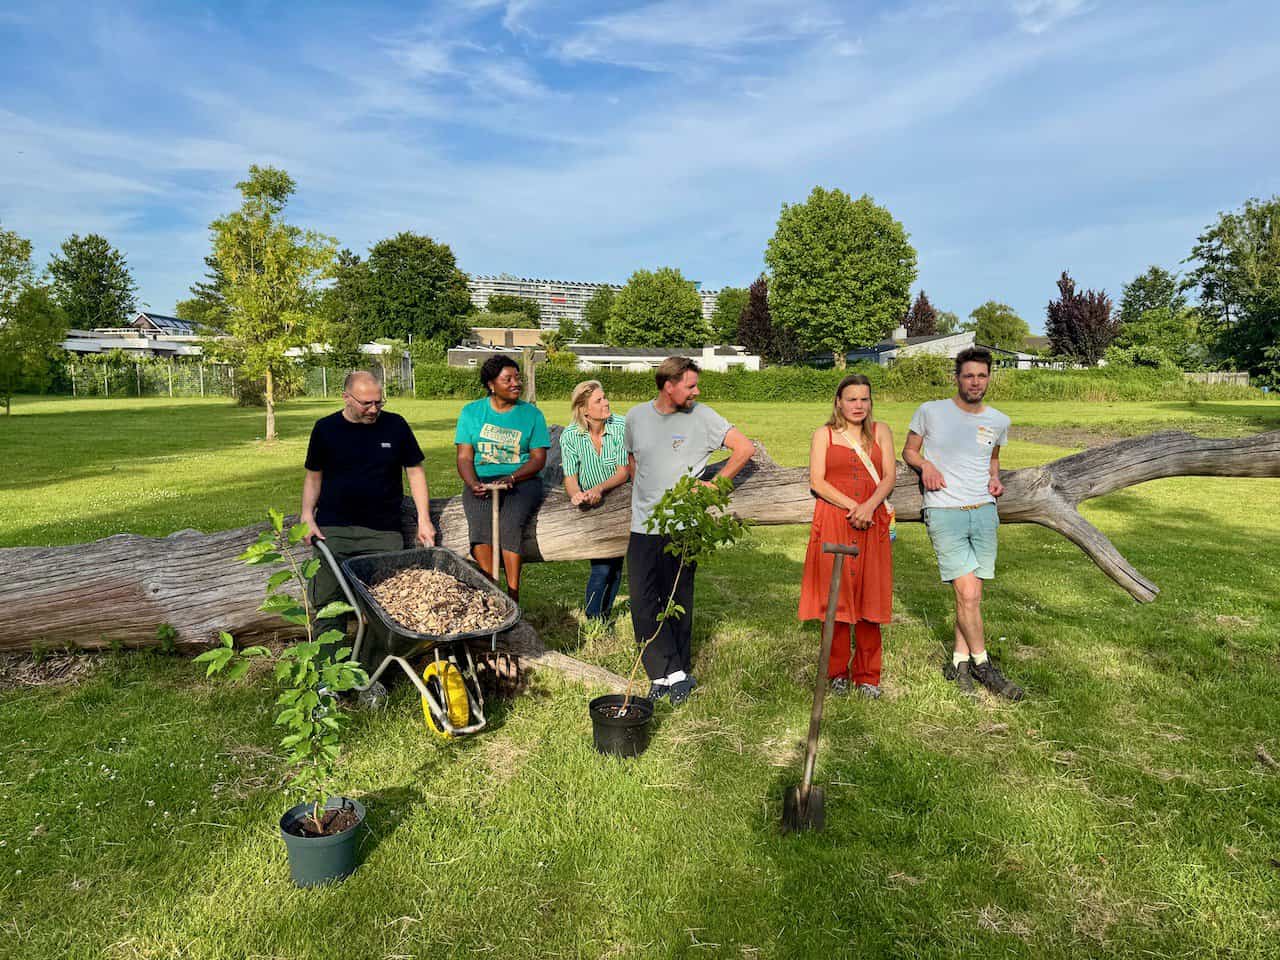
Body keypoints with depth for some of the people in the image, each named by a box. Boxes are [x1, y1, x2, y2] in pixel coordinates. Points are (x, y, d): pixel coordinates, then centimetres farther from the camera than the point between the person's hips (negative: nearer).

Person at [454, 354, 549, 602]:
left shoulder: (532, 414, 8)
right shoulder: (471, 412, 11)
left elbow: (538, 458, 1)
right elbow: (464, 456, 6)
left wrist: (511, 478, -16)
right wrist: (473, 483, -15)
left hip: (522, 480, -1)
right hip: (481, 480, 1)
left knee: (511, 524, -31)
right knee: (479, 524, -30)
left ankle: (513, 596, -28)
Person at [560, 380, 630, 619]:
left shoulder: (621, 426, -13)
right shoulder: (570, 435, -9)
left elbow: (623, 472, -16)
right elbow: (570, 477, -10)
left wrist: (600, 489, -33)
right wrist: (576, 494, -33)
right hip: (590, 509, -1)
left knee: (615, 563, 0)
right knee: (602, 567, -10)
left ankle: (604, 615, 20)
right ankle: (592, 617, 7)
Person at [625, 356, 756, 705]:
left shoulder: (701, 416, -3)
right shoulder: (636, 416, 8)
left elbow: (745, 448, -2)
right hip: (643, 527, 3)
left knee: (678, 603, 5)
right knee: (643, 604, -2)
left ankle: (673, 674, 18)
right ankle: (671, 675, 5)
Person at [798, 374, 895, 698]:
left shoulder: (880, 431, 13)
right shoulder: (824, 434, 8)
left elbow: (890, 476, 3)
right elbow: (817, 481, -3)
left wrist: (869, 506, -14)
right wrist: (852, 506, -13)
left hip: (871, 523, 1)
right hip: (833, 523, -1)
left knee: (870, 596, 1)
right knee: (834, 596, -1)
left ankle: (867, 675, 13)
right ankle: (837, 673, 13)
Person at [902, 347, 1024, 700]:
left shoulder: (998, 421, 10)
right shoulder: (930, 412, -1)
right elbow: (908, 451, 9)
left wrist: (995, 478, 7)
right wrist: (925, 464, -12)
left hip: (984, 512, 4)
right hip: (944, 512, -4)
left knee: (972, 595, 6)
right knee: (967, 594, -10)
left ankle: (960, 662, 20)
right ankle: (983, 666, 7)